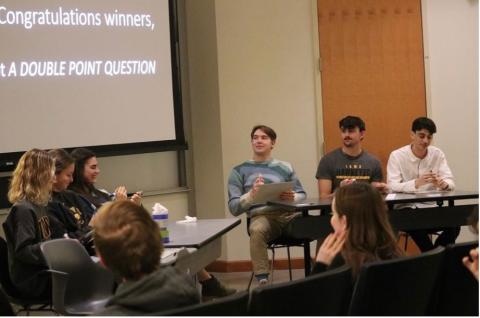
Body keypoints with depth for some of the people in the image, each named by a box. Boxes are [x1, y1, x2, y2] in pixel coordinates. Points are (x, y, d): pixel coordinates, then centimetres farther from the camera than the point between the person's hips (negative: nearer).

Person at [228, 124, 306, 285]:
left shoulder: (284, 167, 21)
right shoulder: (239, 171, 16)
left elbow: (302, 195, 17)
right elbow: (234, 208, 8)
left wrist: (292, 197, -7)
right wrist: (251, 195, -12)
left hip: (288, 213, 2)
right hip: (260, 216, -1)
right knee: (257, 230, -40)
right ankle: (262, 280, -38)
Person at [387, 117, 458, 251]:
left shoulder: (438, 154, 4)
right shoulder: (397, 156, -7)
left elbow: (451, 182, -2)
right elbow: (392, 186, -19)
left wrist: (443, 184, -28)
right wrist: (416, 183, -37)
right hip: (404, 208, -3)